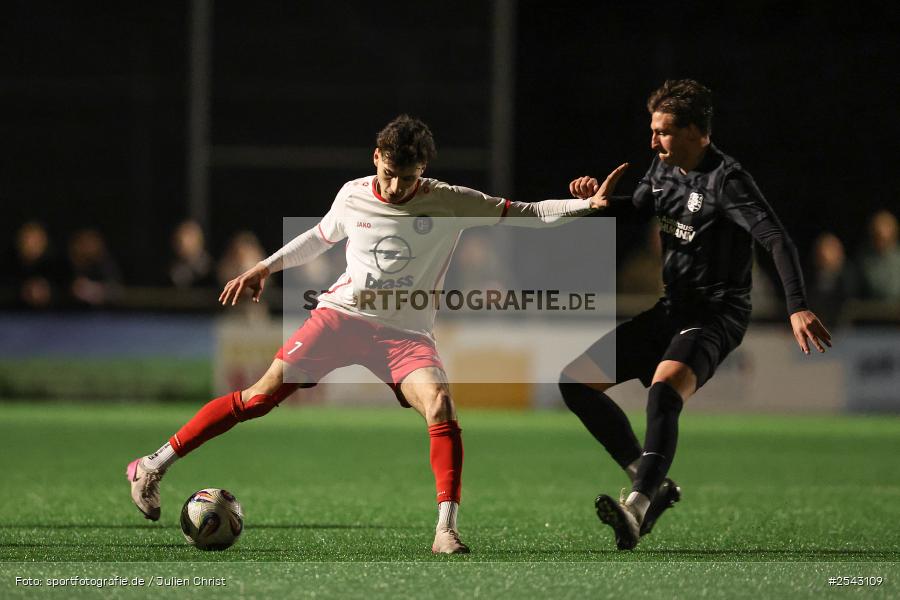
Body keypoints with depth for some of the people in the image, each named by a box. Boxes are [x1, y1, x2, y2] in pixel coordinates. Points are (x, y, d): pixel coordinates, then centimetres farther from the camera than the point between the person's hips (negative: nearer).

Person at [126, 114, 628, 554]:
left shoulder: (451, 204, -6)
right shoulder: (353, 196, 2)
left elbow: (525, 214, -7)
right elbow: (322, 237, 23)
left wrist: (587, 205, -20)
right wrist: (265, 268, 24)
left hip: (406, 333, -1)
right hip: (342, 314, 1)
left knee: (440, 406, -28)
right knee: (260, 397, -7)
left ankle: (447, 530, -26)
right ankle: (155, 466, 2)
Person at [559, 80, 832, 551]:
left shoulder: (725, 179, -17)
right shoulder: (663, 168, 8)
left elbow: (776, 240, -27)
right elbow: (635, 210, 28)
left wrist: (797, 307, -41)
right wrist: (598, 198, 4)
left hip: (714, 317, -9)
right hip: (668, 312, 9)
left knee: (663, 389, -36)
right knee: (576, 381, 3)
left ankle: (637, 507, -48)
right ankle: (652, 483, 6)